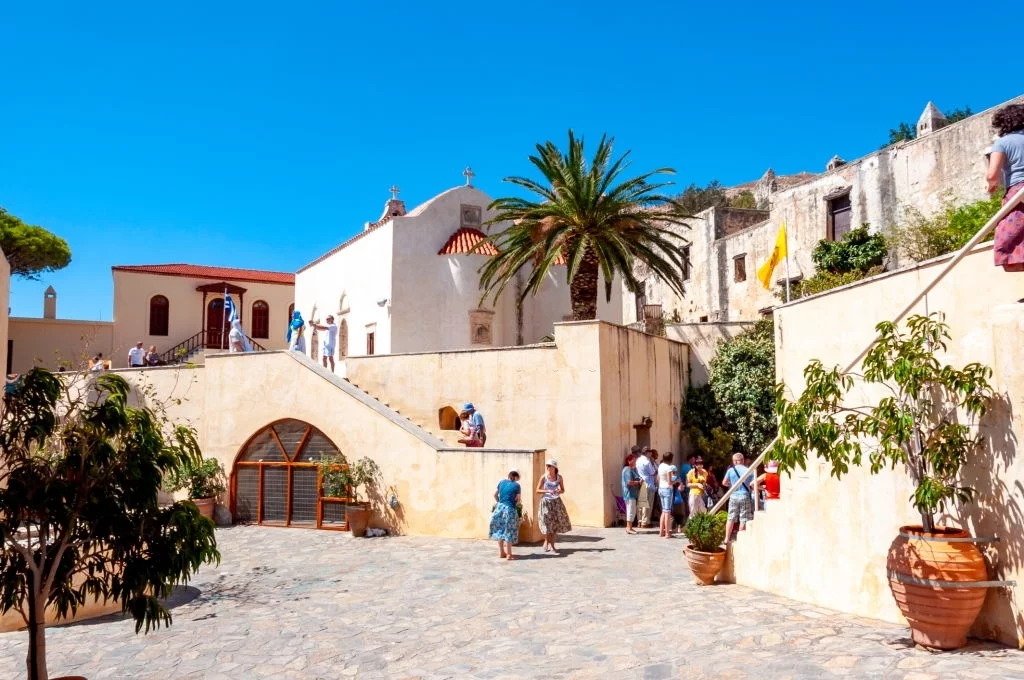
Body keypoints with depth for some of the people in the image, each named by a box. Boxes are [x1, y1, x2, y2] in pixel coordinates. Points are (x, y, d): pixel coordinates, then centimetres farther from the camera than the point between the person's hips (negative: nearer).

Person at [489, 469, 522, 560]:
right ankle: (509, 554, 5)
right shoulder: (517, 486, -6)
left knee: (500, 530, 14)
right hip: (510, 509, -5)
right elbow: (518, 500, -4)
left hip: (500, 507, 5)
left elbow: (495, 495, 15)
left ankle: (501, 553, 19)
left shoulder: (502, 482, 7)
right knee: (509, 531, 3)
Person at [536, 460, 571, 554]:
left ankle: (547, 543, 18)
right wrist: (547, 491, -19)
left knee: (555, 524, 4)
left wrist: (559, 491, -16)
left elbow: (563, 490, 7)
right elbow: (538, 490, -4)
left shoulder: (559, 477, -2)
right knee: (548, 524, -2)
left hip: (556, 502, 3)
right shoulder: (544, 477, -8)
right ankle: (551, 546, 14)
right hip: (546, 502, -3)